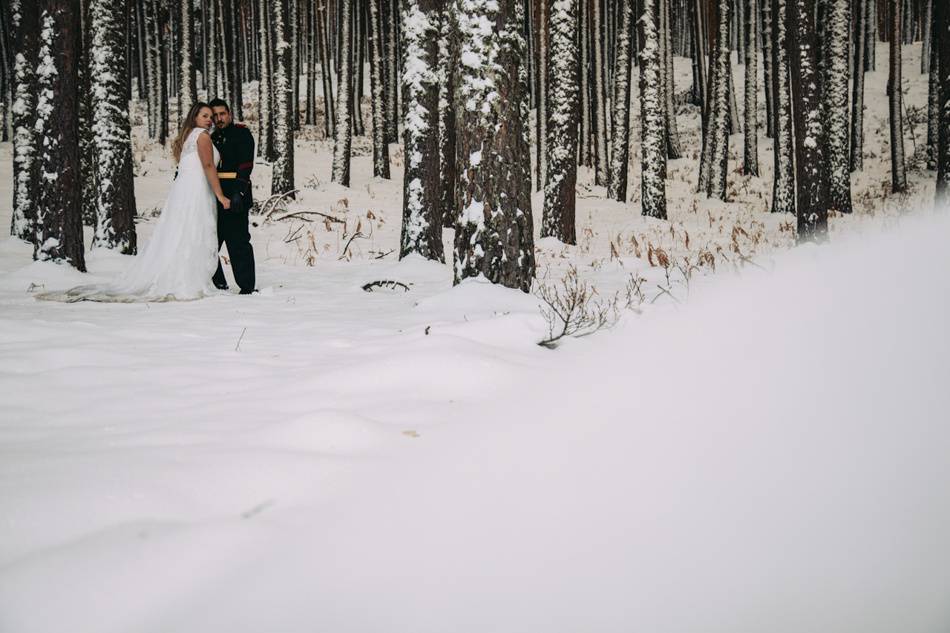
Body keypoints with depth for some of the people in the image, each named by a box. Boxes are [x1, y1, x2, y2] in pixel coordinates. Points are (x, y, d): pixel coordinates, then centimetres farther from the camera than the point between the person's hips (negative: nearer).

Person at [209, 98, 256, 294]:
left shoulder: (241, 133, -1)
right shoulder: (213, 138, 20)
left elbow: (246, 165, -12)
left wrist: (239, 191, -22)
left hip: (235, 196, -8)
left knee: (238, 242, -9)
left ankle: (247, 287, -5)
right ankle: (218, 284, 19)